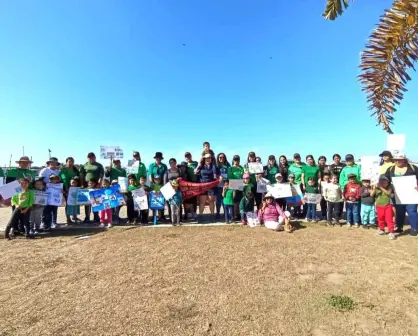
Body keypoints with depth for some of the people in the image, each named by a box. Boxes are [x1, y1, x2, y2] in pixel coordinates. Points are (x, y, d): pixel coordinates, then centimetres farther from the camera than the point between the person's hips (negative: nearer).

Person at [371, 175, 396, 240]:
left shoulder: (389, 188, -3)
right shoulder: (376, 188, -4)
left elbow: (389, 193, -21)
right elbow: (371, 195, -11)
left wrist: (382, 188, -26)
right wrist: (374, 189, -26)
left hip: (387, 206, -1)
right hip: (379, 206, 2)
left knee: (389, 219, -4)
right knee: (380, 219, 14)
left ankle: (391, 232, 1)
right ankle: (381, 230, 30)